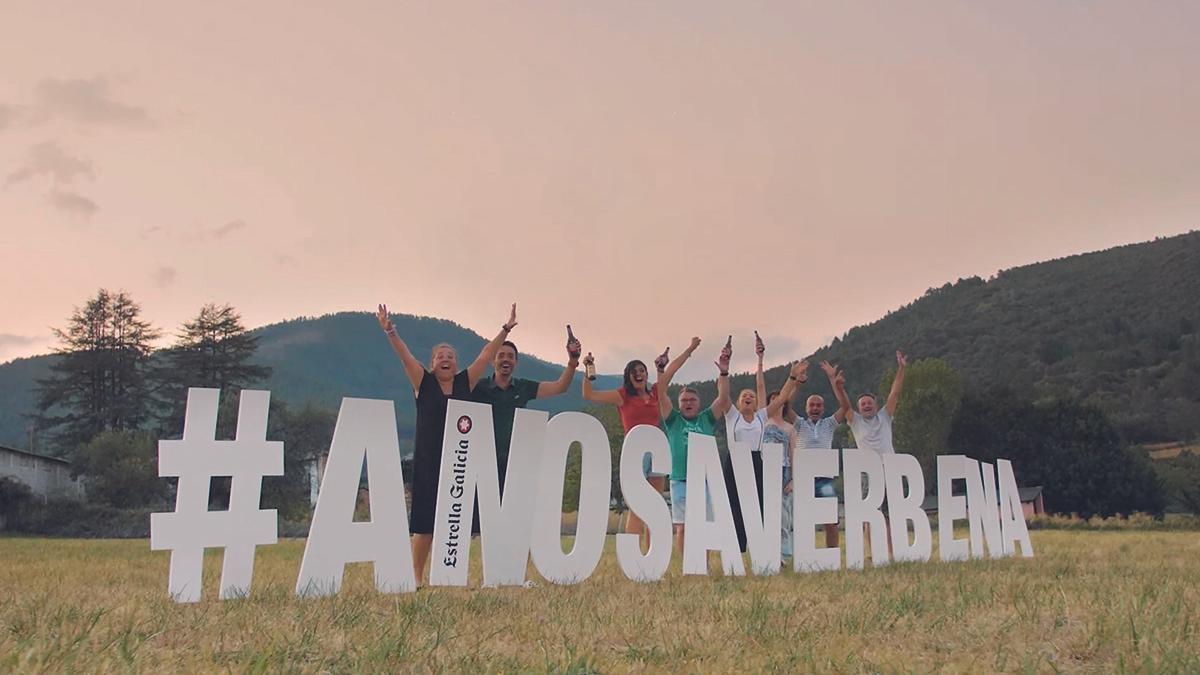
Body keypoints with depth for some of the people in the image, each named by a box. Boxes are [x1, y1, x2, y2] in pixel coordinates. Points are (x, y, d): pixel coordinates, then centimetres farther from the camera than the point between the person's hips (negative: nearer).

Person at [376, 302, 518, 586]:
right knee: (425, 522, -1)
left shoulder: (465, 382, 9)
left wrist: (506, 329, 3)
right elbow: (405, 356, -7)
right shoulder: (423, 382, 4)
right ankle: (417, 577, 8)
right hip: (428, 461, -2)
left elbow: (487, 354, 7)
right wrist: (390, 331, -20)